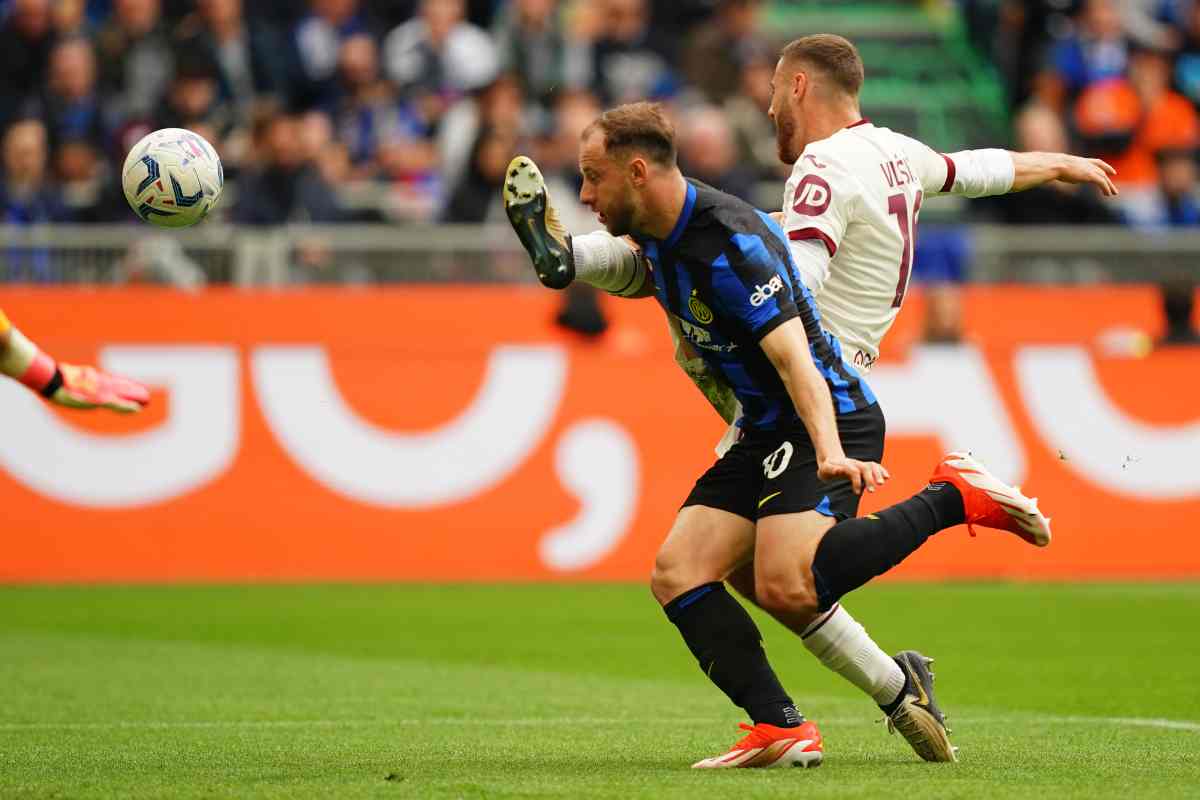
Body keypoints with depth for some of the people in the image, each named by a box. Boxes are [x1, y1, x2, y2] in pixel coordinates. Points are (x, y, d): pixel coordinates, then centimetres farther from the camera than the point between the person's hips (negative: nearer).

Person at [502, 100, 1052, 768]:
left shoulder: (730, 243, -23)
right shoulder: (657, 238, 7)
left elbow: (794, 357, -32)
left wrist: (831, 452, -45)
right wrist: (561, 253, 19)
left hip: (826, 419, -9)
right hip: (765, 433, 9)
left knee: (786, 587, -29)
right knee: (678, 574, -7)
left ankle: (954, 498, -12)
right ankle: (781, 729, -11)